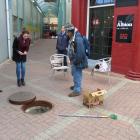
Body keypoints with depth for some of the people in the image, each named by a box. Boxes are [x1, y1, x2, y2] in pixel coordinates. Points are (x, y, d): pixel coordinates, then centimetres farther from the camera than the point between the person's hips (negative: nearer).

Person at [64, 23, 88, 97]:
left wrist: (74, 61, -20)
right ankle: (76, 85, 42)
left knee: (77, 75, -1)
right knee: (74, 74, 23)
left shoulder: (78, 39, -25)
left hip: (77, 61, -10)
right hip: (74, 60, 10)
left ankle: (77, 90, 10)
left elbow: (80, 52, -28)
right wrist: (71, 60, 12)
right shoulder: (72, 38, 7)